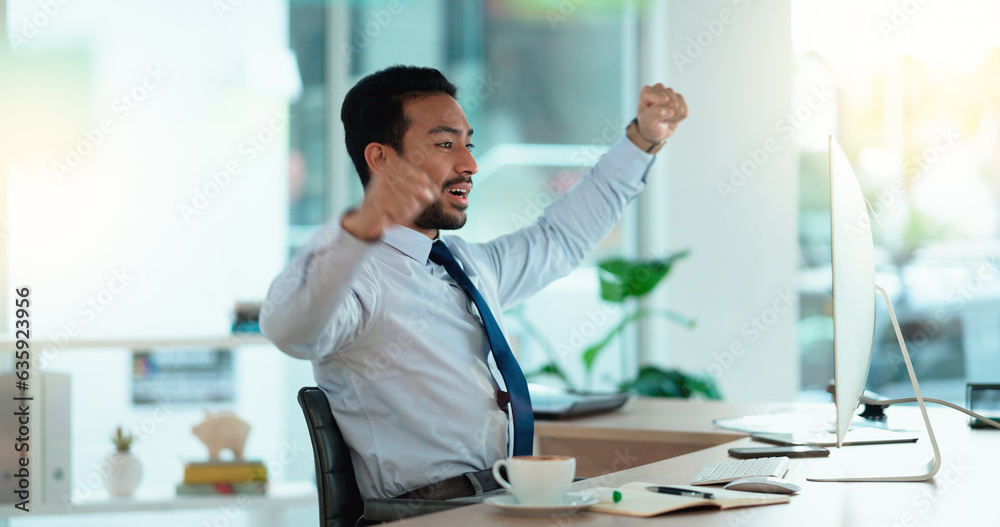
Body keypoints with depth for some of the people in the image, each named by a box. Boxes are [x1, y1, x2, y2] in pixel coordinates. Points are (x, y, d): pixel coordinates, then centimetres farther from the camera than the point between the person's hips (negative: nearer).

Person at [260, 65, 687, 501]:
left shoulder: (470, 264, 22)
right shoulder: (352, 269, -9)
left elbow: (559, 239, 39)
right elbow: (289, 329, -31)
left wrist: (643, 137, 36)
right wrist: (360, 227, -48)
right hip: (430, 513, -8)